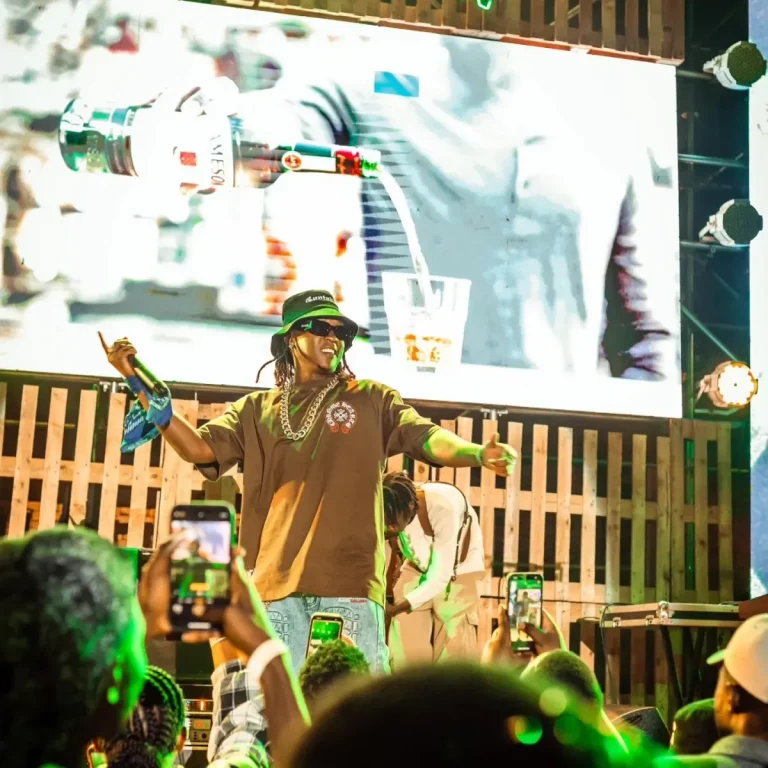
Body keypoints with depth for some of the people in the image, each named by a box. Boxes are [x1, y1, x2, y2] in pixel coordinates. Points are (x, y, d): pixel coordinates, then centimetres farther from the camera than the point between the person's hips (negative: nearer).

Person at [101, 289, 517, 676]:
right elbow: (200, 448, 7)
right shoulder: (256, 410, 17)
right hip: (276, 584, 2)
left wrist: (478, 453, -23)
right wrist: (139, 382, -2)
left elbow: (428, 438, -1)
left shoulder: (371, 399, 12)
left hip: (349, 582, -2)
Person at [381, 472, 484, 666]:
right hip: (417, 565, 4)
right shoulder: (393, 512, -25)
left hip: (458, 569, -3)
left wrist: (396, 608, -39)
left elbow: (440, 576, -34)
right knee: (404, 644, -7)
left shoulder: (444, 508, -38)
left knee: (453, 649, -10)